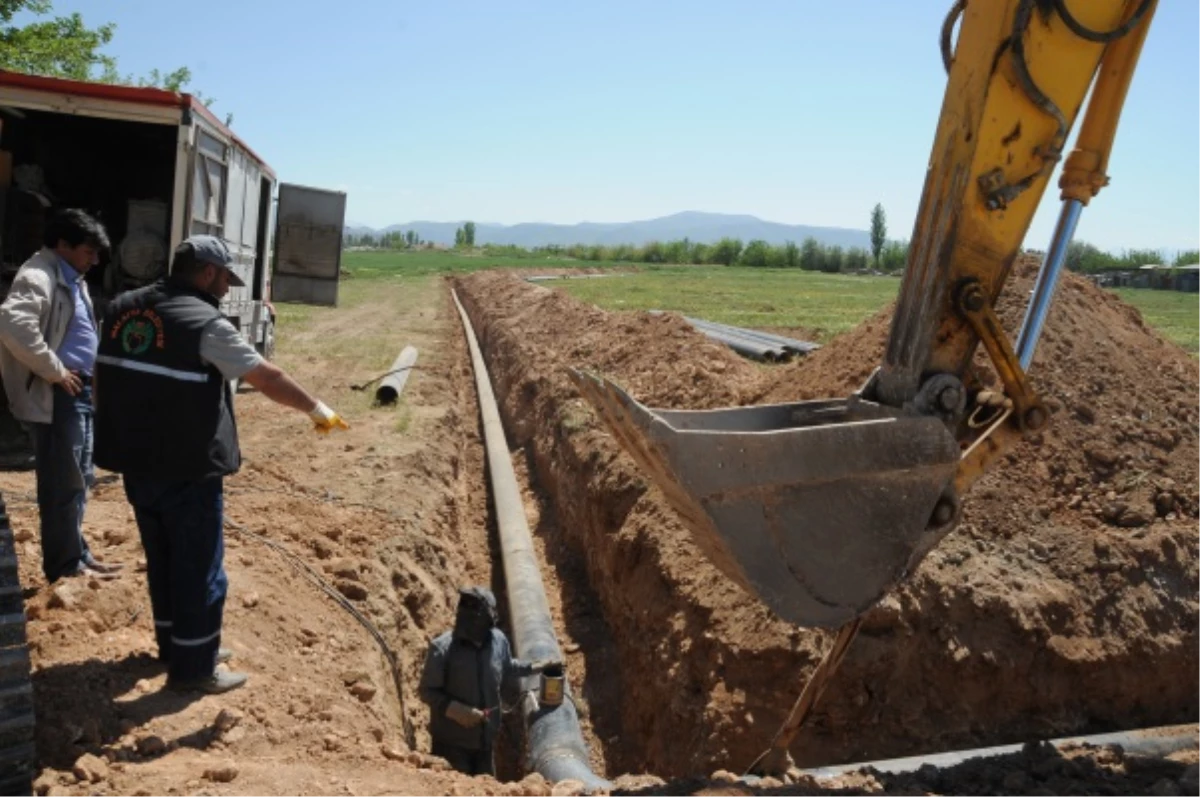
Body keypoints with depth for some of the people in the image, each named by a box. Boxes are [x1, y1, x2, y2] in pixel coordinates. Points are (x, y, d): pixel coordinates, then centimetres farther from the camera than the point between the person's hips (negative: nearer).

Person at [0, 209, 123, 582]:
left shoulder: (72, 279, 16)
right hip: (57, 396, -10)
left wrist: (87, 374, 13)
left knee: (78, 480, 18)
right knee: (63, 483, -1)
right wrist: (54, 371, -23)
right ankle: (66, 565, 10)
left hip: (80, 391, 10)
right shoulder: (38, 276, -15)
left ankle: (77, 553, 30)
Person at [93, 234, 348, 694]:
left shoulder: (121, 310, 6)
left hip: (136, 462, 8)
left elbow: (107, 375, 15)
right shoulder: (205, 324, -18)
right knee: (198, 568, 5)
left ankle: (174, 645, 36)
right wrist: (317, 409, -2)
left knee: (162, 559, 21)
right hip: (187, 470, -8)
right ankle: (193, 668, 15)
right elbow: (268, 379, -15)